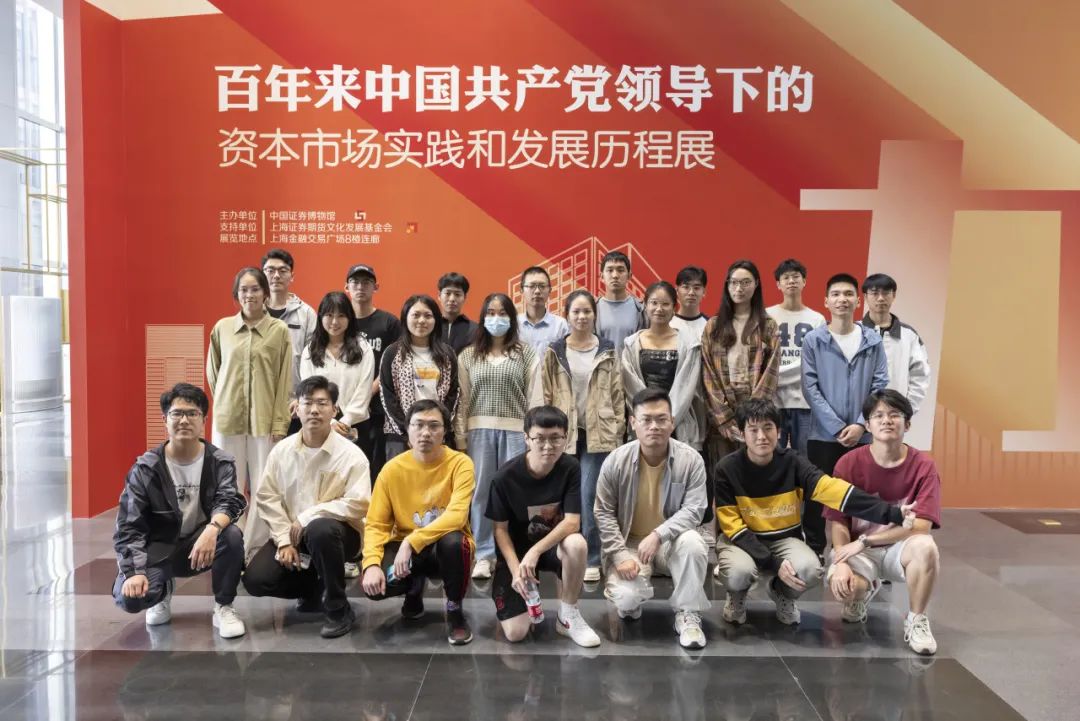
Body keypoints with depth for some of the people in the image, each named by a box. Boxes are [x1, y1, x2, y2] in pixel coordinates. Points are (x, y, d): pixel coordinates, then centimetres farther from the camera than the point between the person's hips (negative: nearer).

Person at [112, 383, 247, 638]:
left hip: (203, 542, 0)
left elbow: (230, 500, -26)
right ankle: (163, 590, 13)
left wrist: (212, 529, -49)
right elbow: (129, 526, -11)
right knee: (128, 596, -26)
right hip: (160, 548, 0)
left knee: (231, 534, -33)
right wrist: (134, 571, -26)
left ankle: (223, 608, -8)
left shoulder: (220, 462, -10)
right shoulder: (146, 468, -10)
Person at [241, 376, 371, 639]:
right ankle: (315, 588, 15)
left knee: (319, 529, -39)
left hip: (336, 531, -4)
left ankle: (339, 609, -18)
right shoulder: (281, 451, 0)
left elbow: (358, 504, -21)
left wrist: (307, 517, -21)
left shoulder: (351, 454, -13)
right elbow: (267, 497, -2)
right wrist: (284, 541, -13)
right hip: (291, 532, 5)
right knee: (255, 579, -15)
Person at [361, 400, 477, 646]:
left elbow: (457, 516, -27)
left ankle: (454, 610, -8)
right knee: (374, 585, -26)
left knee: (453, 542, -38)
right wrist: (372, 564, -24)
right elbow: (376, 524, -6)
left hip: (445, 544, -2)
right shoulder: (393, 468, -7)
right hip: (405, 546, 3)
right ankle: (415, 589, 14)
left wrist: (412, 542, -36)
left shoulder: (460, 463, -15)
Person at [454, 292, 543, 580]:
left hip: (515, 431, -1)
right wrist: (460, 436, 1)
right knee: (481, 492, 4)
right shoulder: (468, 355, 9)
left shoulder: (526, 354, 5)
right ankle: (484, 555, 12)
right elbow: (462, 399, 7)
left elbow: (535, 396, 2)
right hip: (479, 430, 1)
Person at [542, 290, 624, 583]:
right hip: (565, 433, 1)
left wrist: (618, 431, 0)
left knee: (589, 495, -8)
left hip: (599, 433, -1)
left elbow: (617, 394, 5)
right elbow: (546, 395, 5)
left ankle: (592, 559, 3)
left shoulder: (607, 351, 5)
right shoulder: (554, 352, 6)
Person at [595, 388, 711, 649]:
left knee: (693, 543, -34)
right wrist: (620, 555, -17)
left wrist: (658, 535, -31)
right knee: (627, 599, -25)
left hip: (671, 541, 1)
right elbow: (604, 513, -7)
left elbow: (693, 509, -17)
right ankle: (630, 601, 16)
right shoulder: (616, 461, -12)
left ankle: (687, 615, -13)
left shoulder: (691, 459, -13)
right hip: (630, 543, 0)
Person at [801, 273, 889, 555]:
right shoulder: (813, 340, -2)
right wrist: (837, 428, -12)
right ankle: (813, 552, 18)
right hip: (823, 434, -1)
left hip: (862, 435, 2)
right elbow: (810, 388, -6)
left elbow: (880, 386, 1)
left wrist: (861, 425, -11)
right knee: (817, 498, 6)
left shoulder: (873, 340, 4)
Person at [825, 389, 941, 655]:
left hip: (900, 548, 0)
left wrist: (865, 541, -20)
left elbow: (921, 525, -18)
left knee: (924, 545, -35)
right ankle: (864, 591, 12)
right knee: (842, 583, -31)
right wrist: (841, 561, -25)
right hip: (858, 550, 1)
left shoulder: (923, 465, -10)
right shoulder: (849, 463, -9)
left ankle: (916, 621, -9)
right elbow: (837, 521, -8)